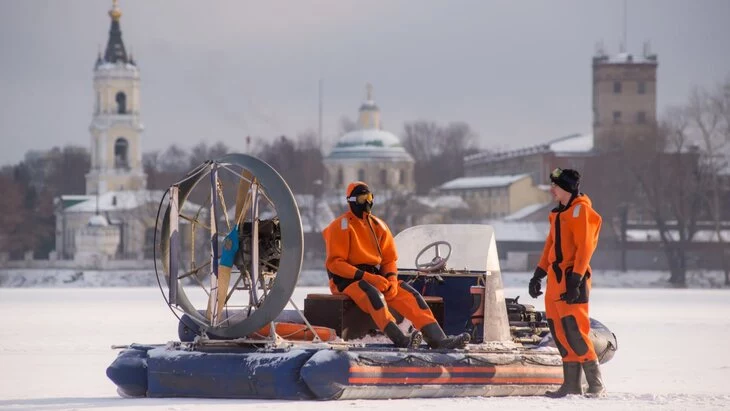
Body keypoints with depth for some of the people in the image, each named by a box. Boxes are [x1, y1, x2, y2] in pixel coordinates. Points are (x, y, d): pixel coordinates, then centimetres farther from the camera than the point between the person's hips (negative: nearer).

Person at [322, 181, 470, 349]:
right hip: (346, 280, -7)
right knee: (373, 295, -39)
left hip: (374, 277, 7)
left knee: (409, 294, -15)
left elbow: (389, 259, 15)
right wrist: (365, 276, -23)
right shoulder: (341, 226, -7)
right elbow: (334, 263, -14)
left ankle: (438, 338, -28)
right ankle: (401, 339, -55)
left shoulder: (378, 226, 13)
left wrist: (391, 279, -8)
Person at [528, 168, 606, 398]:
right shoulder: (559, 214, 18)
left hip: (572, 279, -9)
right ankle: (572, 385, 12)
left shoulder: (581, 211, -9)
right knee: (559, 331, 7)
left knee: (574, 330, -13)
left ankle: (596, 385, -10)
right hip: (556, 279, 9)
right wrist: (539, 275, 19)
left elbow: (585, 247, -16)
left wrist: (575, 280, -21)